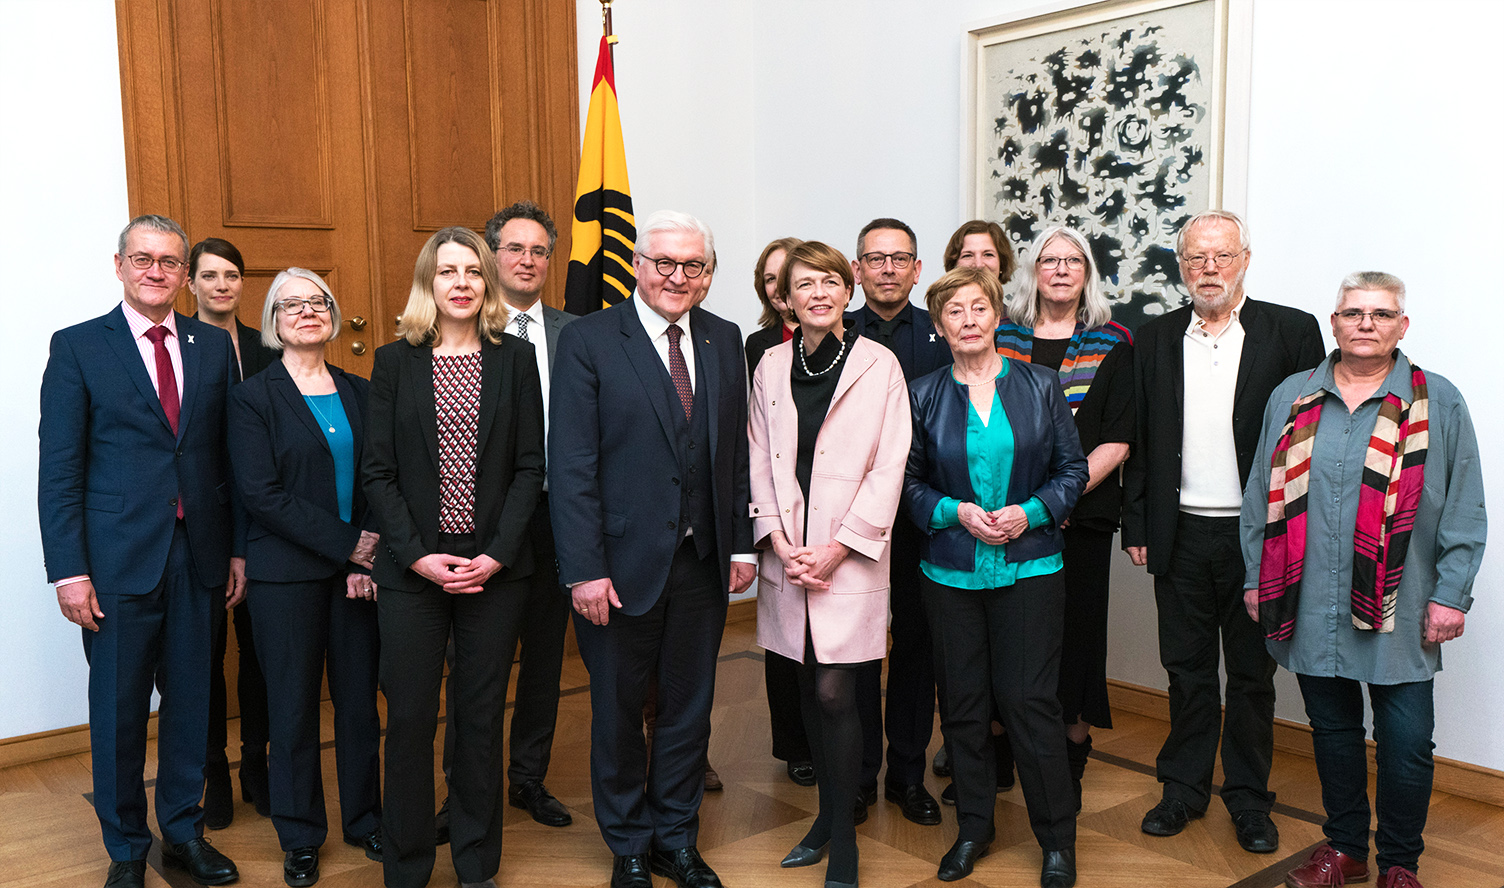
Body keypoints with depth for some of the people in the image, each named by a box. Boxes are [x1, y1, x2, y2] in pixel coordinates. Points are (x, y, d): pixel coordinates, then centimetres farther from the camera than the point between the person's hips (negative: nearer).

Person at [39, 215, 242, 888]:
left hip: (199, 555, 3)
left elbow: (229, 457, 9)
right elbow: (58, 470, -4)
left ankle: (184, 832, 29)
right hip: (118, 560, -2)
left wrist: (238, 549, 6)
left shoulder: (214, 346, 8)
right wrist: (69, 571, -10)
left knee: (191, 701, 12)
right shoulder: (78, 347, -1)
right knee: (118, 710, 8)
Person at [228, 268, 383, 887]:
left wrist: (368, 559, -8)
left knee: (360, 697, 8)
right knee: (294, 705, 6)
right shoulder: (252, 396, -2)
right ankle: (300, 836, 23)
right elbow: (261, 493, -11)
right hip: (286, 575, -3)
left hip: (358, 572, 3)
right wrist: (347, 544, -14)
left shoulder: (359, 392, 10)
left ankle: (364, 818, 26)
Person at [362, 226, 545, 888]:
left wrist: (497, 554, -9)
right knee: (410, 720, 4)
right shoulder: (394, 361, 4)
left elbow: (530, 466, 1)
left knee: (481, 718, 9)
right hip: (411, 571, 0)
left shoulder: (515, 359, 5)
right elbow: (378, 471, 1)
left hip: (496, 569, 1)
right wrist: (419, 556, -10)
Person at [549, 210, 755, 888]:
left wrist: (742, 543, 5)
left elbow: (736, 451, 10)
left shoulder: (725, 340, 7)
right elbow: (571, 466, -12)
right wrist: (584, 569, -16)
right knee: (618, 711, 12)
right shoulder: (588, 340, -8)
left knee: (690, 705, 16)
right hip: (623, 561, -4)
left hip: (703, 562, 4)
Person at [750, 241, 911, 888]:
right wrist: (779, 541, -5)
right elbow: (759, 462, 7)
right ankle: (826, 816, 28)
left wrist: (836, 549, -11)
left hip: (849, 557, -3)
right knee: (809, 691, 12)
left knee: (835, 694, -5)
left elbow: (889, 467, -6)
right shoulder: (771, 365, 7)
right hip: (787, 556, 4)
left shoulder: (879, 364, -3)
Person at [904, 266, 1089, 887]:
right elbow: (909, 484, 6)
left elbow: (1073, 469, 5)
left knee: (1029, 700, -2)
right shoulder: (923, 395, 4)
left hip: (1029, 567, -1)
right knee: (963, 702, 8)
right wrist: (957, 512, -11)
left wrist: (1029, 512, -11)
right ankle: (973, 829, 26)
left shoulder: (1039, 386, 3)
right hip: (951, 572, 1)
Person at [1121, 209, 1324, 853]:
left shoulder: (1292, 331, -2)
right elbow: (1137, 442, 8)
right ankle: (1184, 787, 27)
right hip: (1181, 534, 2)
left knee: (1251, 672, 10)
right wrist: (1135, 527, 4)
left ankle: (1249, 797, 25)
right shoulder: (1154, 339, 6)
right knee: (1186, 667, 12)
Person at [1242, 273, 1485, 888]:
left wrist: (1451, 595, -5)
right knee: (1332, 729, 14)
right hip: (1312, 607, 2)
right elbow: (1262, 496, 11)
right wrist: (1255, 579, 9)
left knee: (1406, 742, 4)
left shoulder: (1438, 402, 2)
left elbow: (1464, 510, 1)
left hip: (1399, 612, -2)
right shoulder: (1292, 398, 8)